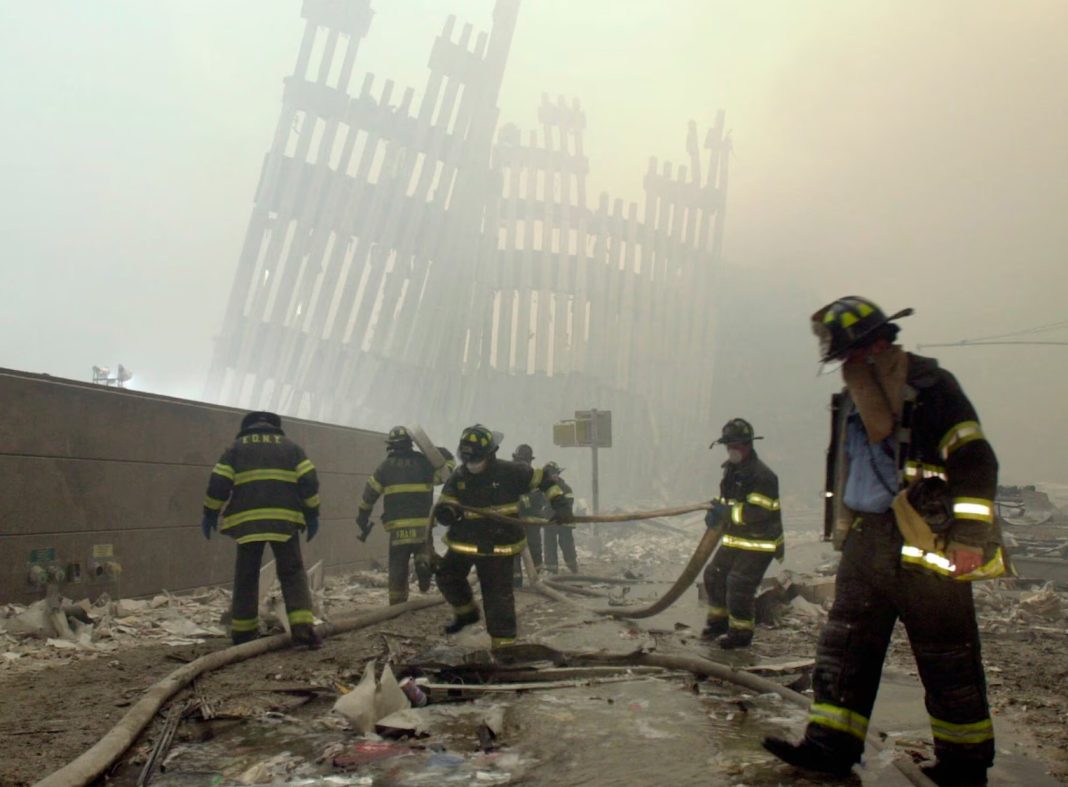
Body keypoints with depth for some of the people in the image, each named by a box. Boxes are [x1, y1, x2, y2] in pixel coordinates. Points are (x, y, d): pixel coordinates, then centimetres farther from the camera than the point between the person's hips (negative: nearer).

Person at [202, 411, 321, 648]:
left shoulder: (236, 447, 14)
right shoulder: (290, 446, 15)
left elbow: (218, 483, 5)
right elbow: (309, 481, 5)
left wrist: (210, 514, 14)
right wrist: (312, 514, 10)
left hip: (247, 521, 0)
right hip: (284, 520, 0)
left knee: (246, 576, 11)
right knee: (293, 573, 4)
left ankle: (243, 631, 14)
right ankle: (302, 627, -10)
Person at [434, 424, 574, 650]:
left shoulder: (509, 472, -14)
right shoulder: (458, 477, -4)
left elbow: (544, 480, -6)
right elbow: (445, 503, -4)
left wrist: (560, 503, -18)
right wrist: (446, 511, -30)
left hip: (499, 545, -5)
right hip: (464, 541, 5)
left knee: (498, 595, -2)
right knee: (447, 577, 15)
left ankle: (503, 641, 10)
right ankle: (466, 612, 41)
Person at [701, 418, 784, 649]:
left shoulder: (762, 476, -22)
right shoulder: (731, 469, 8)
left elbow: (759, 512, -29)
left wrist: (726, 511, -27)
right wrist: (716, 513, 0)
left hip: (759, 543, -9)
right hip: (734, 539, 9)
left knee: (739, 584, -10)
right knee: (714, 574, 13)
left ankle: (741, 632, 6)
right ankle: (719, 621, 30)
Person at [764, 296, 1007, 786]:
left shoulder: (928, 386, -11)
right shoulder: (853, 394, 13)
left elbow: (975, 462, -15)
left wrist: (969, 536, -19)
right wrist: (844, 527, 20)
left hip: (922, 543, -8)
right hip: (865, 540, 8)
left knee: (947, 659, 5)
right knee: (843, 646, 8)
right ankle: (832, 744, 16)